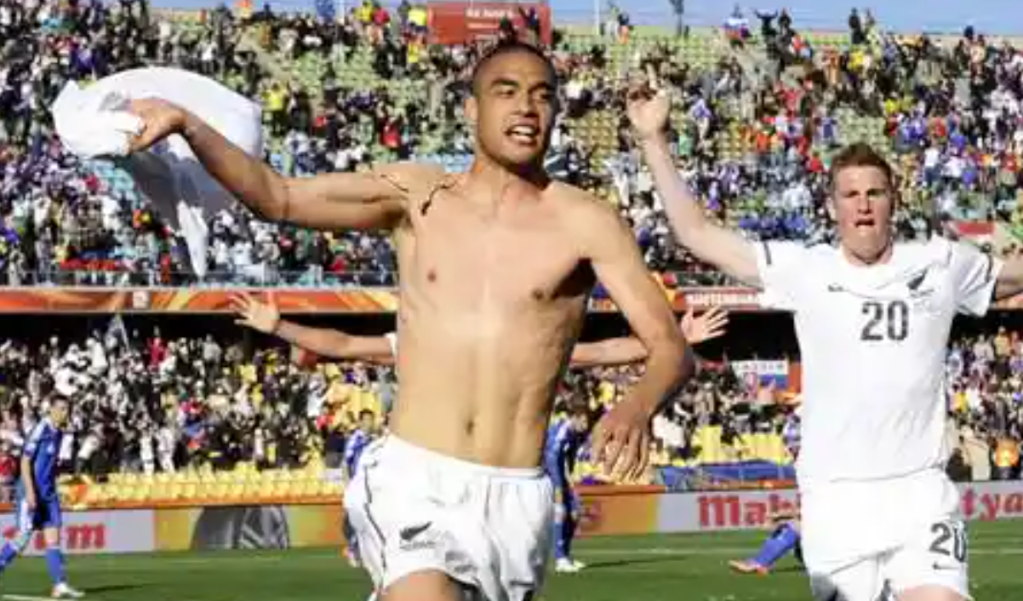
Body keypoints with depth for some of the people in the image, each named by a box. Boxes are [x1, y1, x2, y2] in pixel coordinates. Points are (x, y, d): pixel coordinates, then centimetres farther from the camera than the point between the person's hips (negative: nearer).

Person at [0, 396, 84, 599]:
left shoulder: (58, 433, 11)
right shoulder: (40, 430, -13)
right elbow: (25, 462, -15)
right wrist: (30, 492, -20)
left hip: (49, 494, 8)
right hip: (31, 494, -8)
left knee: (53, 538, 0)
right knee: (23, 537, -7)